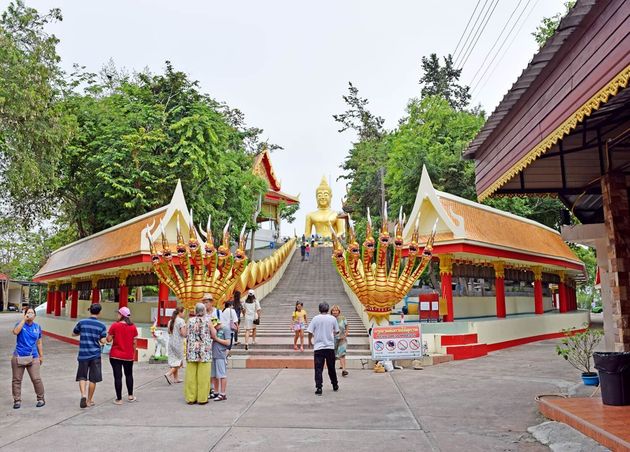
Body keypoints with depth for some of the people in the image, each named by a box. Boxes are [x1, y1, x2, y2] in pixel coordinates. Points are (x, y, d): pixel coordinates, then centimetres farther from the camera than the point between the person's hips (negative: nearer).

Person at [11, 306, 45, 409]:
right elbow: (15, 332, -24)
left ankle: (41, 399, 8)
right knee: (16, 380, 5)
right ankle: (17, 400, 19)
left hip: (33, 358, 1)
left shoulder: (37, 327, 7)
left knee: (36, 379, -5)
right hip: (18, 357, -1)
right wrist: (24, 319, -20)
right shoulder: (20, 324, 0)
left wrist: (41, 356, 14)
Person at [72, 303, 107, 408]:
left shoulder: (82, 322, -2)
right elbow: (103, 341, -6)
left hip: (83, 354, 1)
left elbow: (74, 334, 11)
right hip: (95, 354, -1)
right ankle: (89, 400, 17)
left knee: (82, 377, 12)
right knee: (93, 379, 9)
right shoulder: (102, 325, -5)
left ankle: (83, 394, -10)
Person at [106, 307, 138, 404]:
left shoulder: (115, 325, -11)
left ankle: (119, 399, 6)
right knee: (129, 375, 20)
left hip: (116, 356, -3)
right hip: (129, 356, 3)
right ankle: (130, 396, 27)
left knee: (118, 376, 3)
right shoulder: (133, 327, -3)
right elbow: (134, 342, 1)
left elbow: (109, 339, -9)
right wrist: (133, 353, 13)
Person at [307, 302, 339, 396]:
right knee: (331, 367, 16)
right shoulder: (333, 318, 0)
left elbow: (310, 332, -5)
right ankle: (335, 385, 28)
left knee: (318, 368, -1)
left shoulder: (316, 318, -4)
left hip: (318, 347, -2)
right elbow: (336, 331, 9)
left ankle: (318, 388, -9)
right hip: (330, 347, 2)